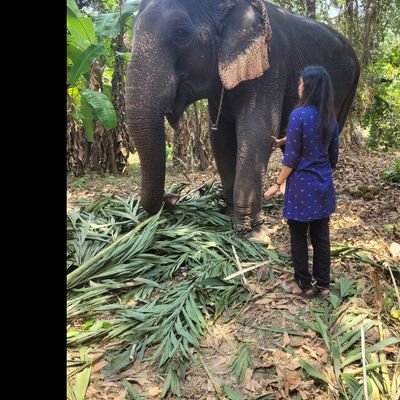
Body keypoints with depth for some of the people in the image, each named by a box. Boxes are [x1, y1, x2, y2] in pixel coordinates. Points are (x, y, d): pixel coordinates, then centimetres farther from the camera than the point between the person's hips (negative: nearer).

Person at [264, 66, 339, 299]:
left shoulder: (299, 115, -15)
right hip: (324, 185, 6)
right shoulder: (330, 117, 5)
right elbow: (334, 154, 11)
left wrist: (278, 184, -6)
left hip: (302, 185, -6)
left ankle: (304, 285, 19)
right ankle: (323, 285, 22)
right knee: (321, 236, 12)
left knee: (299, 237, 8)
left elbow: (291, 157, -15)